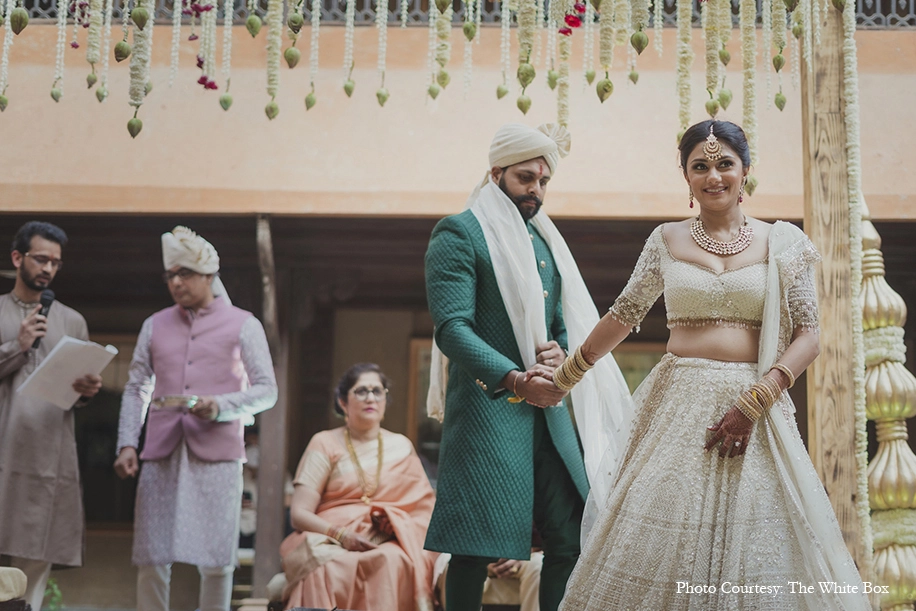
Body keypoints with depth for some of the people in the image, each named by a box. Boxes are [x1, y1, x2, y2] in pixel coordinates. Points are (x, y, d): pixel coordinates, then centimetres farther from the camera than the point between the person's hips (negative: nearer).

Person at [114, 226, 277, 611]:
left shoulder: (242, 325, 6)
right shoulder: (155, 326, 15)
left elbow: (266, 391, 3)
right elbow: (136, 389, 14)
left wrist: (220, 406, -13)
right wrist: (126, 444, 1)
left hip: (216, 452, -3)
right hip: (161, 451, 3)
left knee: (216, 561, -3)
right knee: (151, 557, 1)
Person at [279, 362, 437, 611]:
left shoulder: (402, 447, 17)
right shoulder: (325, 444, 10)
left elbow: (425, 507, 12)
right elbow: (299, 514, 2)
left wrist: (396, 525, -11)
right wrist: (341, 535, -16)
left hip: (389, 543, 1)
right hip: (330, 541, -1)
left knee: (394, 562, -35)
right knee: (332, 567, -37)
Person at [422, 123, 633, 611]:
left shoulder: (545, 240, 21)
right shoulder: (460, 233, -3)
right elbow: (452, 328, -13)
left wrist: (559, 350, 0)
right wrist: (515, 380, -24)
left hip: (547, 407, 7)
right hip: (487, 406, -7)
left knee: (571, 537, 3)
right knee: (477, 548, -6)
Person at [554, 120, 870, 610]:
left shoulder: (782, 242, 4)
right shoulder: (667, 240, 9)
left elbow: (808, 334, -1)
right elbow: (624, 315, 18)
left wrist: (756, 402, -13)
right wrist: (566, 375, 23)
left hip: (755, 400, -1)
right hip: (678, 406, 1)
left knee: (753, 543, -2)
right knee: (665, 544, -1)